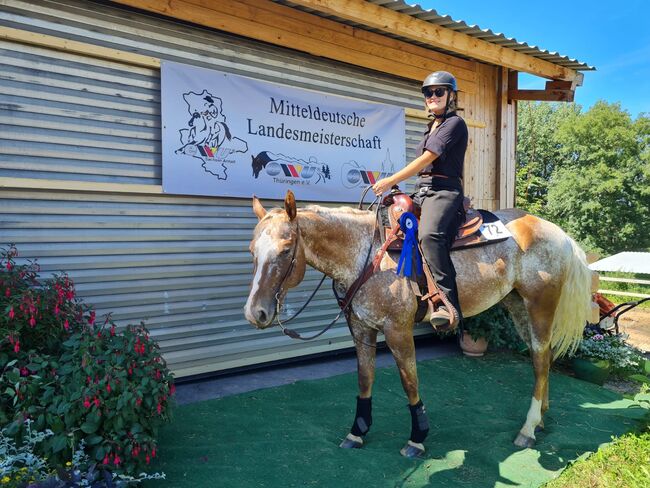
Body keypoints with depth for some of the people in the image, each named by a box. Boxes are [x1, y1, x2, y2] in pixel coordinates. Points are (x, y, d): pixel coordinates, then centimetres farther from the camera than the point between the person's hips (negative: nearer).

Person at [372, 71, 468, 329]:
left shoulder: (454, 123, -2)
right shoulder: (431, 127, 25)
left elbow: (427, 159, -11)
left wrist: (391, 180, -12)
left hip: (443, 192, -10)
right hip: (421, 193, 10)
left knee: (429, 234, -37)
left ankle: (449, 303, -37)